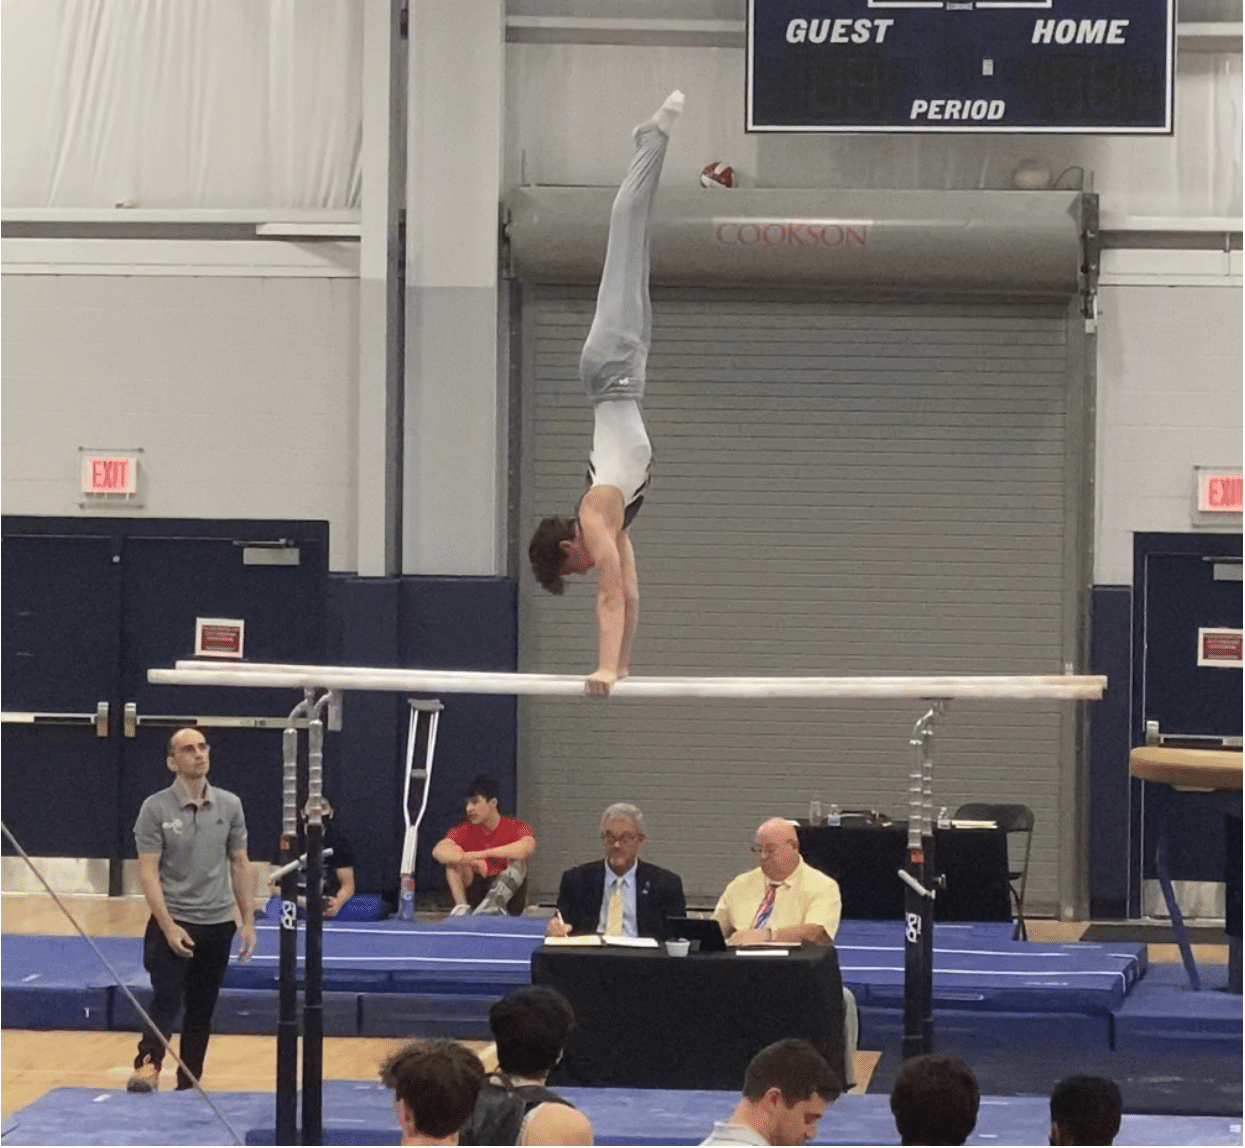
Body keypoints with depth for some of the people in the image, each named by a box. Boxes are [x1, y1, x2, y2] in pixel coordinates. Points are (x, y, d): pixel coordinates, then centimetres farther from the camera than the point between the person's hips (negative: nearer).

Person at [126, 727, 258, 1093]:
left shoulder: (229, 806, 4)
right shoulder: (156, 809, -8)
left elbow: (240, 864, 11)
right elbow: (148, 871, -10)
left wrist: (248, 921, 6)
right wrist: (168, 927, -18)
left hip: (218, 924, 4)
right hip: (173, 923, -4)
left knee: (201, 1009, 9)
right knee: (167, 999, -21)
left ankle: (189, 1083, 17)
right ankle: (147, 1066, -35)